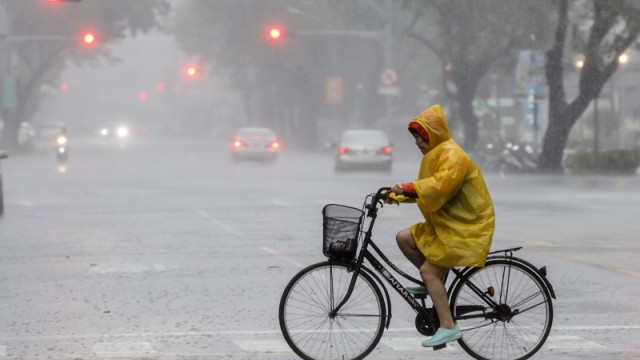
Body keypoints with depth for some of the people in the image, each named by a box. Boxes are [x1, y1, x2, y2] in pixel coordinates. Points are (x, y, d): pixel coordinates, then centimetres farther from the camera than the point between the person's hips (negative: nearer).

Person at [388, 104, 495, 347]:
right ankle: (434, 283, 14)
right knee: (404, 238, 5)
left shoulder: (452, 155, -18)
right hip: (446, 224, 10)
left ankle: (448, 327, -13)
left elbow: (441, 185, -33)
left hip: (467, 228, -10)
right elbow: (425, 190, 15)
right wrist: (398, 195, 2)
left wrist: (409, 187, -33)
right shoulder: (435, 154, 15)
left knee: (429, 270, -15)